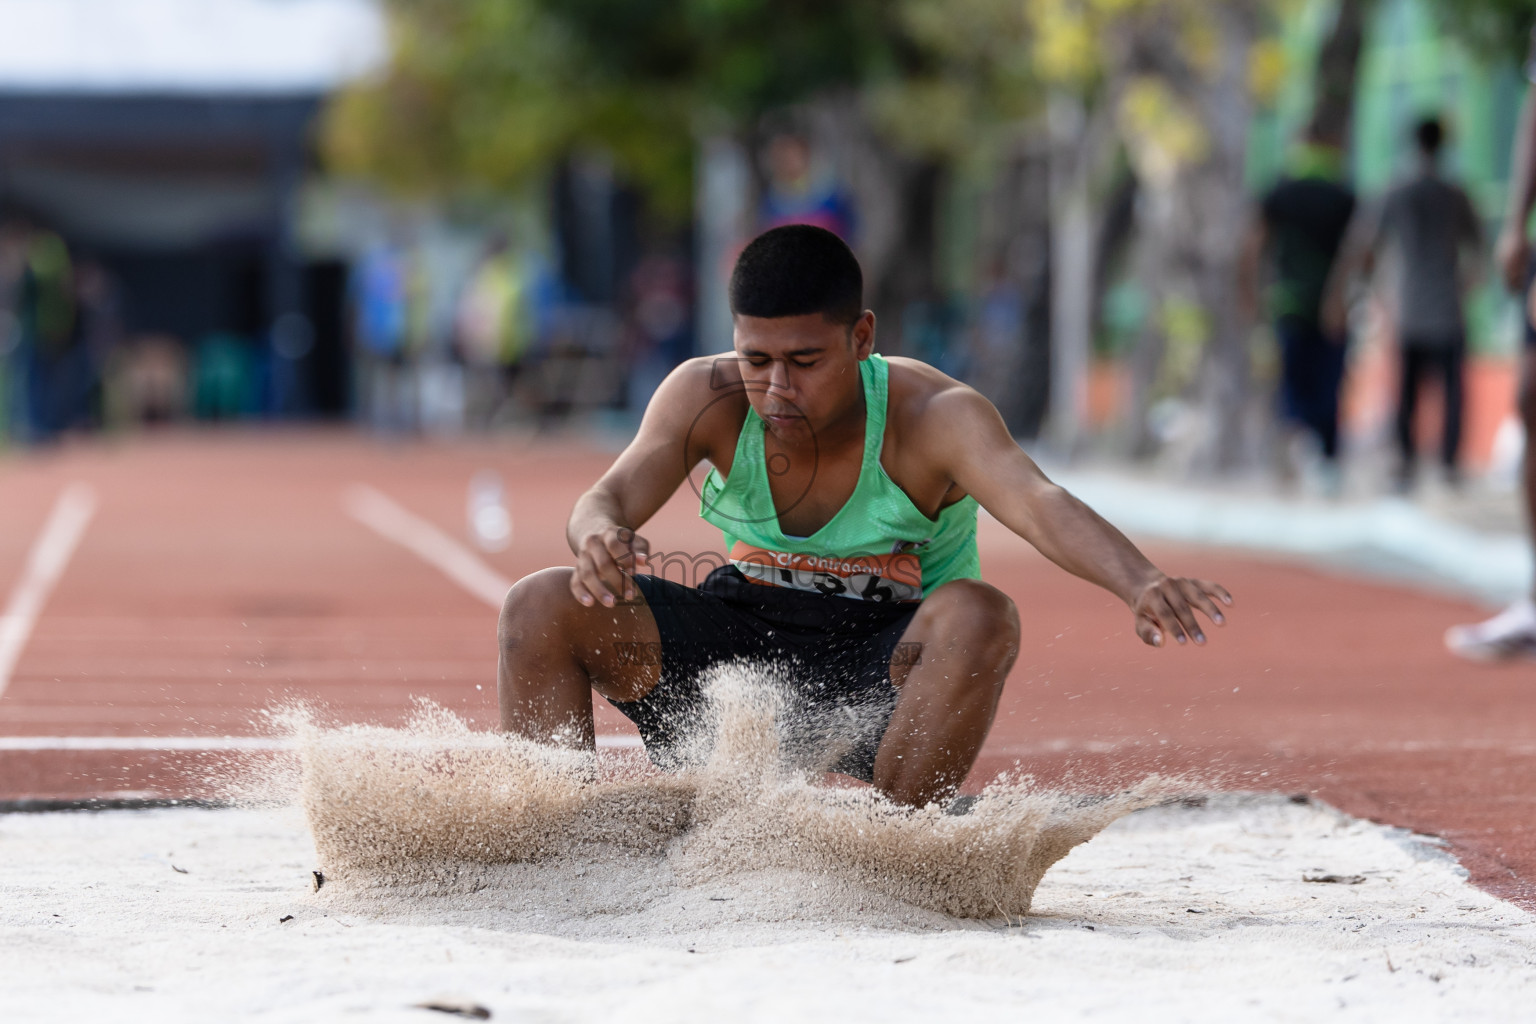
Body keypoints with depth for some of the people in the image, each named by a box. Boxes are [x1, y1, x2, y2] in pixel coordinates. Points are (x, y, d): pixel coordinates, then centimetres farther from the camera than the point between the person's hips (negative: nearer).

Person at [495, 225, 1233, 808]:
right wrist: (600, 539, -51)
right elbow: (611, 497, -25)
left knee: (977, 619, -36)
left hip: (883, 665, -3)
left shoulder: (933, 417, -24)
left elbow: (1039, 505, -41)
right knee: (542, 608, -16)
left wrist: (1139, 584, -61)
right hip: (743, 637, 3)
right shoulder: (707, 398, -14)